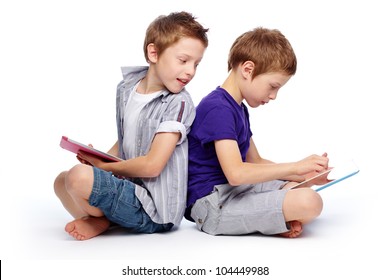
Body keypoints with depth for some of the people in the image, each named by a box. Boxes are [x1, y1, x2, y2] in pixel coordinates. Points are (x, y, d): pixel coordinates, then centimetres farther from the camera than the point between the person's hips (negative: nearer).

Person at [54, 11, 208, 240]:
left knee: (79, 176, -28)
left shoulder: (178, 103, -15)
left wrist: (104, 166, -8)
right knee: (62, 181, 24)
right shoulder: (126, 88, 6)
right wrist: (97, 159, -1)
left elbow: (152, 165, -21)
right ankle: (104, 216, -2)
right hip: (130, 188, 8)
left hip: (154, 210, -8)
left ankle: (103, 220, 1)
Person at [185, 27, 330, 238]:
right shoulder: (217, 109, -16)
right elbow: (235, 173, -26)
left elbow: (256, 162, 20)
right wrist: (295, 167, -19)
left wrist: (306, 175, 8)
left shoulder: (239, 109, 18)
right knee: (308, 202, -25)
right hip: (213, 205, -11)